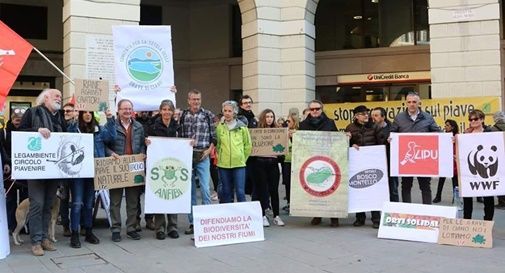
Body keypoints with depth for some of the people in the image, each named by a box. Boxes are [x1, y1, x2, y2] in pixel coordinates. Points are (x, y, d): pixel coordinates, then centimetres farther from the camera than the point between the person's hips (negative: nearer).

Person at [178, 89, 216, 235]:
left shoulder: (208, 115, 3)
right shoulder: (182, 116, 7)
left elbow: (214, 135, 4)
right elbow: (179, 136, 8)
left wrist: (209, 150, -5)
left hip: (202, 157, -2)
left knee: (205, 189, -8)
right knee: (190, 190, 7)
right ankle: (192, 222, 15)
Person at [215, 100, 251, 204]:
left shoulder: (242, 126, 1)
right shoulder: (219, 127, 3)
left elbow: (248, 145, 9)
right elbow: (216, 144, 13)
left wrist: (243, 158, 8)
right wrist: (221, 155, 7)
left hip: (239, 164, -1)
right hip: (223, 164, 2)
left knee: (240, 192, -4)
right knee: (226, 192, 9)